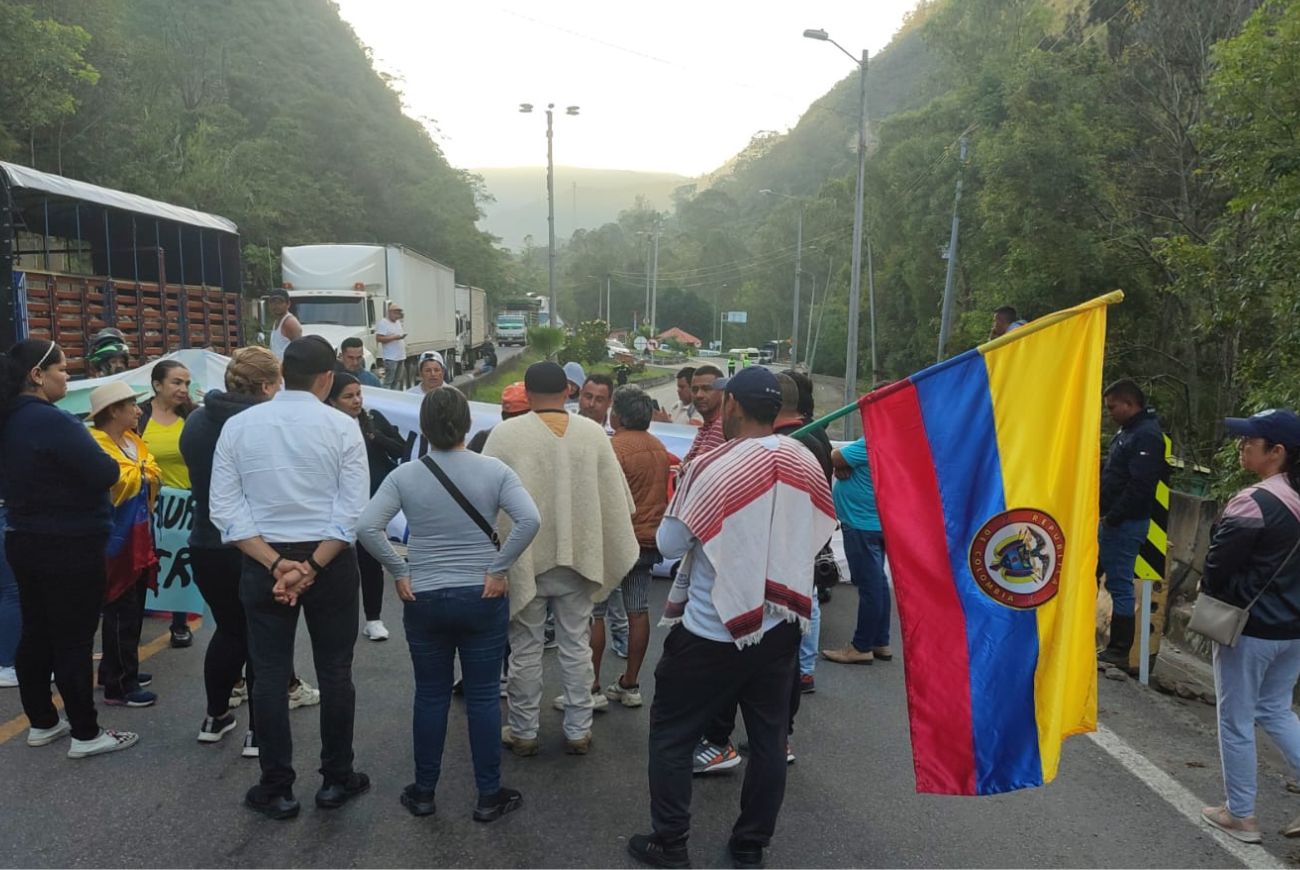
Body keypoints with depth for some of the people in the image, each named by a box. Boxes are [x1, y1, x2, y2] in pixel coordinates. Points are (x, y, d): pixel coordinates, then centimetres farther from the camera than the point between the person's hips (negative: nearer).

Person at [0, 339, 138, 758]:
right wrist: (111, 465, -2)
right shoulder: (52, 420, -22)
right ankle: (86, 734, 10)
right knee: (74, 640, 0)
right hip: (69, 547, -9)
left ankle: (41, 722, 29)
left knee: (36, 634, 17)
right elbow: (104, 473, -23)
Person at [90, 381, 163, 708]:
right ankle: (119, 686, 3)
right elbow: (116, 486, -21)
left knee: (133, 608, 16)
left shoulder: (134, 440, 13)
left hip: (139, 536, 9)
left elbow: (154, 476, 10)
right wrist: (140, 472, -7)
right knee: (122, 611, -4)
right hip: (117, 539, -9)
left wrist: (138, 472, -8)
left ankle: (117, 672, 28)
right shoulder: (97, 444, -15)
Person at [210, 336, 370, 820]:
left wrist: (276, 564, -11)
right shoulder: (342, 427, -8)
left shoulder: (238, 425, 0)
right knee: (334, 673, 11)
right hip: (330, 562, -1)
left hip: (262, 563, 2)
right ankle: (336, 780, 23)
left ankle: (277, 790, 19)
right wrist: (312, 567, -14)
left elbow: (224, 508, -6)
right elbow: (352, 509, -15)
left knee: (269, 677, 10)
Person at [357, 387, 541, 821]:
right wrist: (498, 569, -10)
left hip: (424, 601, 1)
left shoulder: (405, 476, -5)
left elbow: (367, 528, -14)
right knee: (483, 696, 8)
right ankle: (489, 796, 18)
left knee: (430, 696, 13)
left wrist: (399, 573, -4)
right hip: (482, 598, -1)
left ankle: (423, 792, 26)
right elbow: (530, 520, -19)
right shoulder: (493, 470, -7)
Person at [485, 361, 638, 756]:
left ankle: (523, 732, 21)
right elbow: (616, 499, 1)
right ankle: (578, 731, 21)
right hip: (578, 556, 2)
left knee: (526, 649, 10)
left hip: (524, 558, -2)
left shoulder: (506, 433, -11)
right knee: (576, 646, 13)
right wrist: (615, 552, 15)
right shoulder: (593, 433, -4)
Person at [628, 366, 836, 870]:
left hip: (713, 629, -5)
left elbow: (669, 544, -10)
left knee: (672, 733, 11)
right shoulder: (808, 464, -2)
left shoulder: (712, 467, -17)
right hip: (783, 623, 5)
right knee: (768, 738, 15)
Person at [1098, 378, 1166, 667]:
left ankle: (1119, 651, 4)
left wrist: (1113, 517, -18)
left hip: (1124, 524, -10)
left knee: (1119, 584, -4)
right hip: (1110, 520, 10)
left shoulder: (1147, 435, -16)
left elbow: (1140, 486, -23)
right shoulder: (1128, 431, 16)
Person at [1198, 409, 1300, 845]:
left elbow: (1218, 564, -17)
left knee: (1235, 722, 8)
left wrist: (1208, 591, 3)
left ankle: (1240, 815, 21)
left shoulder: (1254, 501, -23)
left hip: (1249, 628, -8)